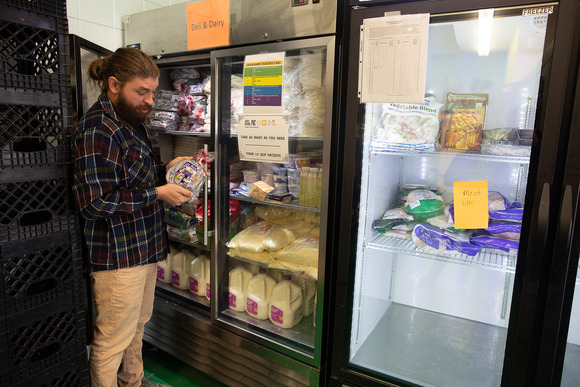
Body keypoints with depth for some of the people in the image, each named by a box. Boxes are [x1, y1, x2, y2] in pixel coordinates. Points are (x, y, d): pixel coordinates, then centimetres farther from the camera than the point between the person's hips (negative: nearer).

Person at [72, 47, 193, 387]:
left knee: (138, 324, 26)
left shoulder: (132, 121, 12)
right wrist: (157, 194, -22)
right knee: (113, 339, 7)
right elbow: (95, 202, -23)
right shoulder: (97, 129, -20)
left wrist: (166, 170, 5)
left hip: (145, 245, 10)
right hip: (117, 253, -10)